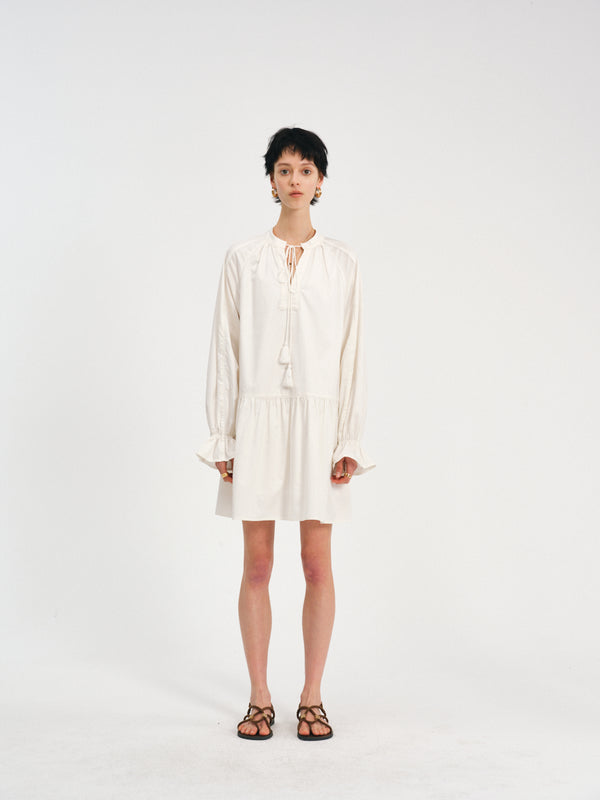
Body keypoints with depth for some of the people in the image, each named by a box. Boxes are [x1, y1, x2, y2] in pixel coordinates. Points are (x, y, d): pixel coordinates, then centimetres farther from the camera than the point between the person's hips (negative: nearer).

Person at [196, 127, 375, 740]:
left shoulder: (341, 261, 6)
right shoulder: (243, 257, 5)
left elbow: (351, 352, 4)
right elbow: (225, 349, 4)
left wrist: (349, 442, -2)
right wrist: (221, 438, -1)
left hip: (319, 418, 0)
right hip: (258, 417, 0)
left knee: (317, 564, 3)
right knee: (257, 563, 4)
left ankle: (312, 697, 17)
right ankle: (259, 697, 17)